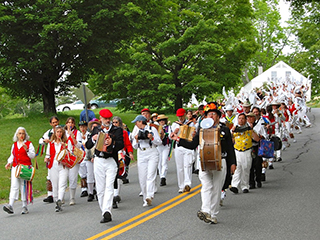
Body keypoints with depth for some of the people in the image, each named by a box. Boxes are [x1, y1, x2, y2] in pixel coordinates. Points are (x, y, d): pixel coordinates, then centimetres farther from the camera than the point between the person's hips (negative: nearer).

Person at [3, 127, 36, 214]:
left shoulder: (29, 144, 5)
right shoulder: (14, 145, 18)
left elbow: (33, 156, 0)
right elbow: (12, 156, 22)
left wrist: (27, 150, -16)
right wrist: (9, 163, 5)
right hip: (15, 167, 3)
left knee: (24, 186, -1)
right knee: (14, 186, -10)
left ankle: (24, 206, 8)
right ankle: (10, 206, -21)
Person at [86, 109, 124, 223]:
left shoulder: (117, 130, 5)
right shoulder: (96, 130, 14)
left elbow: (121, 145, -8)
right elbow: (87, 146, 11)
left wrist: (112, 142, -27)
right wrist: (93, 139, -10)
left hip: (111, 161, -3)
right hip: (98, 161, 3)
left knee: (109, 187, -16)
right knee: (100, 189, 3)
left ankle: (107, 211, -26)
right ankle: (105, 214, 10)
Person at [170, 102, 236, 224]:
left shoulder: (225, 130, 9)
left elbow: (230, 148, 10)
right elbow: (192, 145, 10)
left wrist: (232, 163, 4)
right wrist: (178, 139, 1)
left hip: (220, 163, 0)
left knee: (216, 189, 3)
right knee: (206, 187, -16)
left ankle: (213, 215, 10)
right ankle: (205, 211, -28)